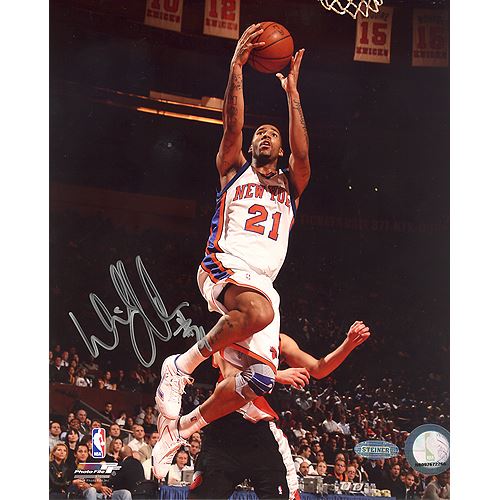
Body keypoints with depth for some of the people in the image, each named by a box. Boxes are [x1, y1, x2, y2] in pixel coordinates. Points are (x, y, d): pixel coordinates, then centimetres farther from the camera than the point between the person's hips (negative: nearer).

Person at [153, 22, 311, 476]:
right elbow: (232, 128, -1)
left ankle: (181, 428, 9)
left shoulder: (290, 185, 24)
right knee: (259, 311, -40)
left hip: (263, 281, 4)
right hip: (225, 265, -4)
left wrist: (291, 91, -1)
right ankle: (182, 365, -20)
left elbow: (302, 154, 3)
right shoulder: (234, 170, 18)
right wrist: (236, 70, -11)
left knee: (260, 379, -10)